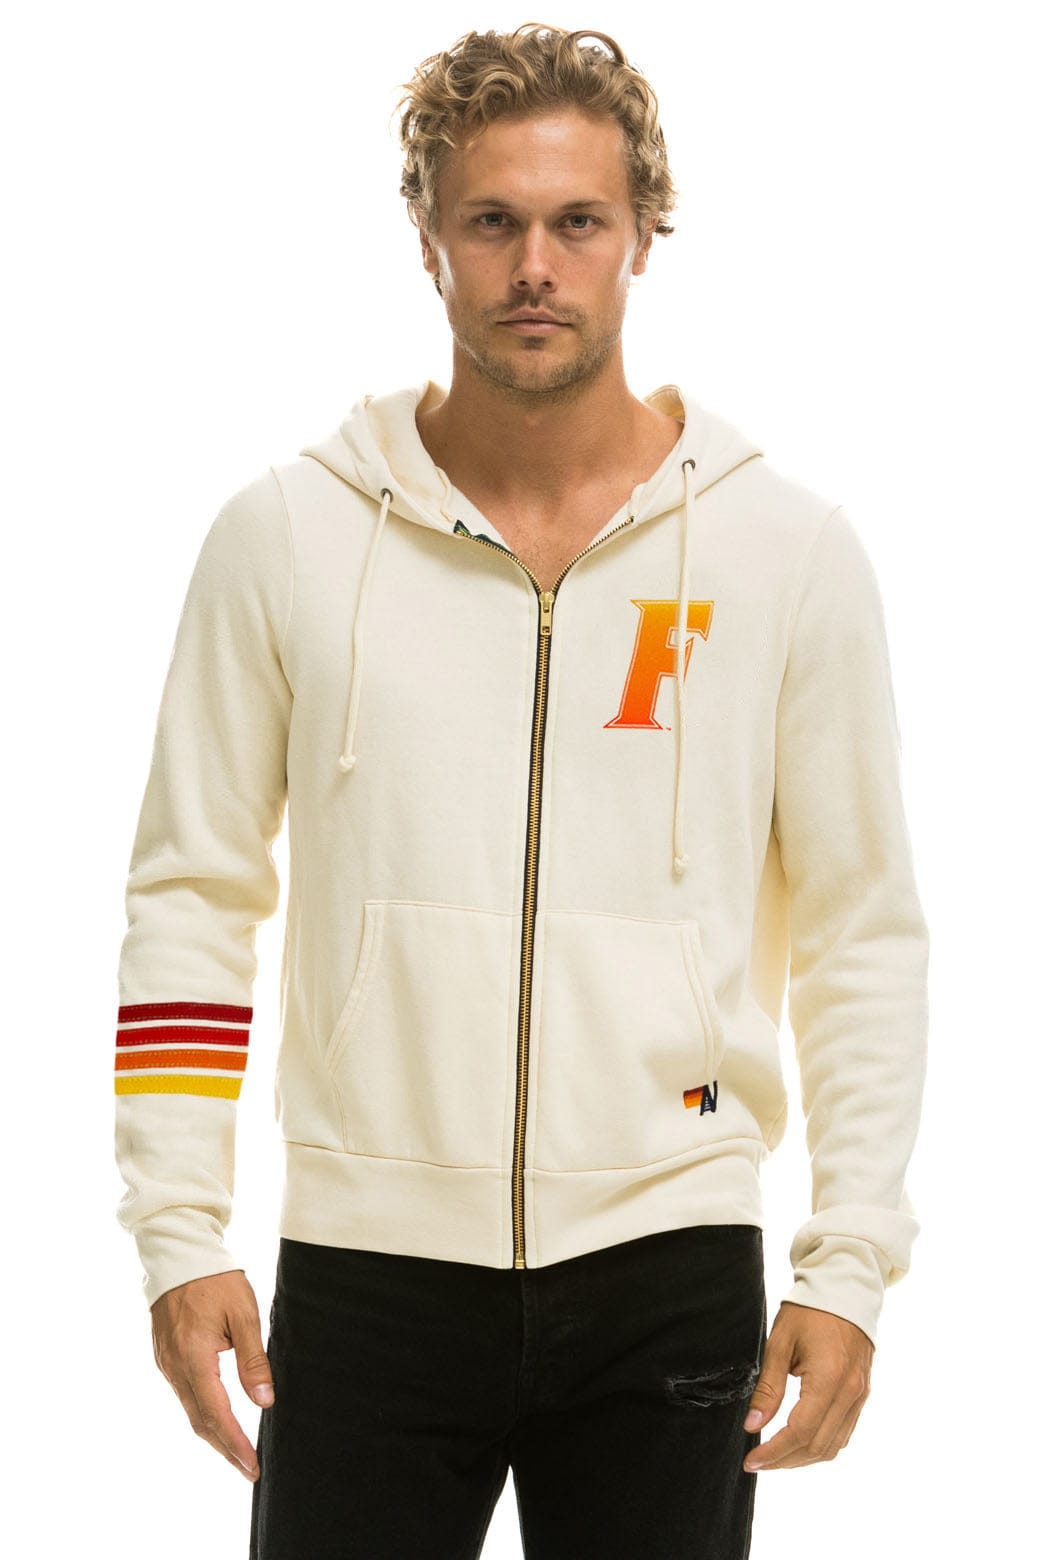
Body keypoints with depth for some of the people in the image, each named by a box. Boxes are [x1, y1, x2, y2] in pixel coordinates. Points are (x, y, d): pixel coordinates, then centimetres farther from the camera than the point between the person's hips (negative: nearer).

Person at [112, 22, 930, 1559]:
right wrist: (179, 1233, -2)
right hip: (368, 1268, 0)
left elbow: (865, 930, 5)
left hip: (670, 1273, 0)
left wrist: (849, 1268, -1)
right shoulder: (285, 535, 2)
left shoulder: (789, 549, 2)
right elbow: (193, 896, 5)